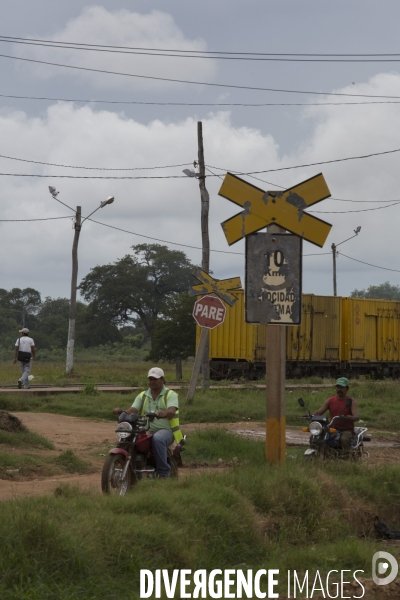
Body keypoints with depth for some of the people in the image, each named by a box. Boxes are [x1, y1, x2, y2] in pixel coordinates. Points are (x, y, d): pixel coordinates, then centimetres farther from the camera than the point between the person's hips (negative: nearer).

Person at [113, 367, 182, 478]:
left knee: (157, 439, -39)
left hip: (165, 430, -4)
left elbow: (172, 411, -17)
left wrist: (164, 413, -41)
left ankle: (164, 472, -30)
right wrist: (122, 412, -21)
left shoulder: (170, 395, 3)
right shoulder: (142, 396, 17)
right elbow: (133, 410, 1)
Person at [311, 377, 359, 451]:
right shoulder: (330, 400, 12)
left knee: (344, 439, -39)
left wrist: (350, 417, -38)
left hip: (347, 430, -4)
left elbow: (357, 416, -13)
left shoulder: (351, 401, 1)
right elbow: (319, 412, 7)